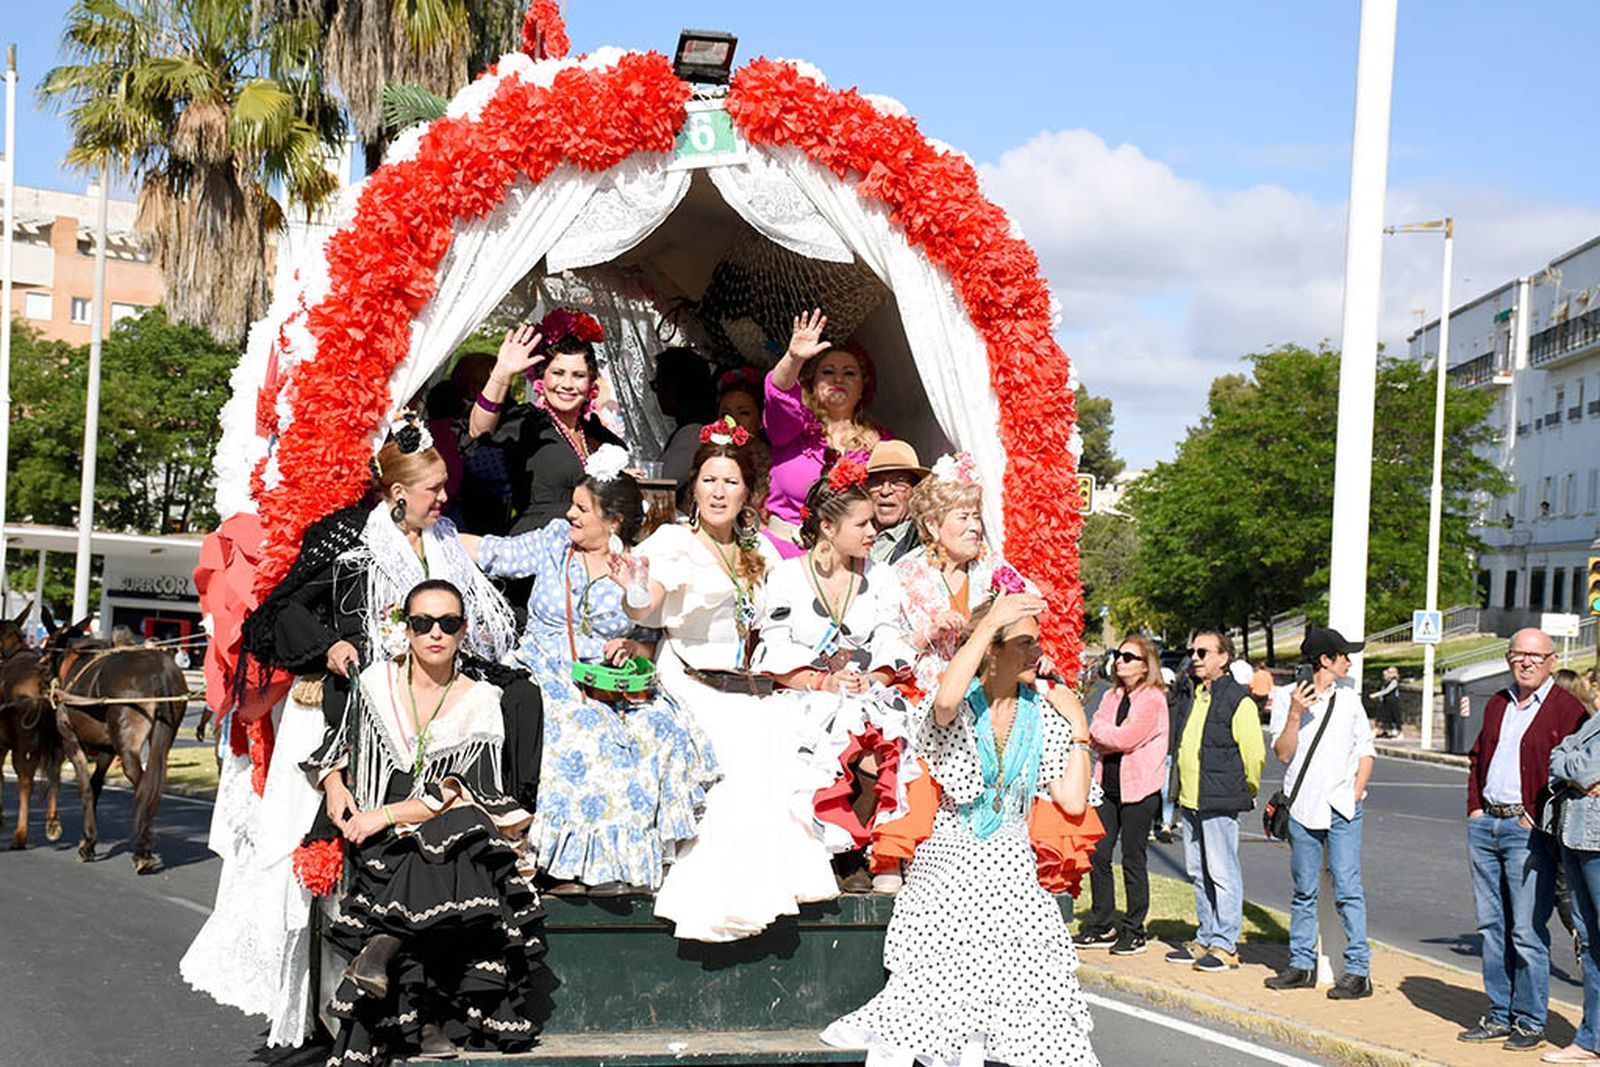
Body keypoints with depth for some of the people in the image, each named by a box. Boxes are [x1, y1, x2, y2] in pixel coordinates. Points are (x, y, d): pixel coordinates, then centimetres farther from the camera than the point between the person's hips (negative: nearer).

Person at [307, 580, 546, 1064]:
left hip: (452, 838, 0)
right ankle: (428, 1021, -25)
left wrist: (387, 816, -14)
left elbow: (463, 794, -5)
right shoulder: (375, 683, 8)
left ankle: (386, 942, -24)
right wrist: (334, 786, -1)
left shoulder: (482, 703, 4)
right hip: (378, 843, 0)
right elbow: (337, 747, 21)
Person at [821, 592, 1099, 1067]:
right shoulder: (962, 705, -2)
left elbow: (1072, 802, 4)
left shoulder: (1043, 715, 9)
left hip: (1012, 872, 4)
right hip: (948, 866, -4)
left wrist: (1079, 729, 3)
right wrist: (988, 623, -28)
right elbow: (945, 701, -30)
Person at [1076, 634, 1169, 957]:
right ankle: (1102, 927, 15)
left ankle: (1134, 931, 10)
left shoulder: (1152, 699, -8)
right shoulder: (1112, 696, 15)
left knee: (1133, 860, 0)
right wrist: (1111, 735, -14)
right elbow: (1095, 737, 5)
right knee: (1098, 855, 4)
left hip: (1138, 788, -6)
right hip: (1109, 784, 7)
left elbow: (1126, 738, -17)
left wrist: (1099, 731, -3)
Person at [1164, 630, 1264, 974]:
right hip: (1190, 800, 9)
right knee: (1199, 873, 13)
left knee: (1222, 873, -4)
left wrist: (1246, 791, 1)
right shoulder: (1196, 696, 16)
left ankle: (1225, 946, 1)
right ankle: (1206, 939, 21)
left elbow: (1254, 753, -9)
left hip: (1219, 803, -9)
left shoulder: (1238, 700, -10)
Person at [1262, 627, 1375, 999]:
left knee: (1348, 889, -6)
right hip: (1302, 808, 0)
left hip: (1342, 808, 0)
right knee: (1304, 891, 8)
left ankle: (1359, 970, -3)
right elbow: (1283, 753, -4)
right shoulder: (1287, 699, 2)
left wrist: (1355, 794, 0)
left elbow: (1366, 752, 13)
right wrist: (1294, 715, -17)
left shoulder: (1349, 699, 10)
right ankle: (1302, 964, 17)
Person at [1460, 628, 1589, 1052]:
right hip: (1485, 824, 7)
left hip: (1528, 830, -7)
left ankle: (1530, 1022, 7)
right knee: (1491, 926, 10)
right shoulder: (1497, 704, 17)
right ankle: (1500, 1016, 19)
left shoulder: (1566, 709, -5)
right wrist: (1474, 806, 12)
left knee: (1527, 930, -4)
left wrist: (1536, 819, -13)